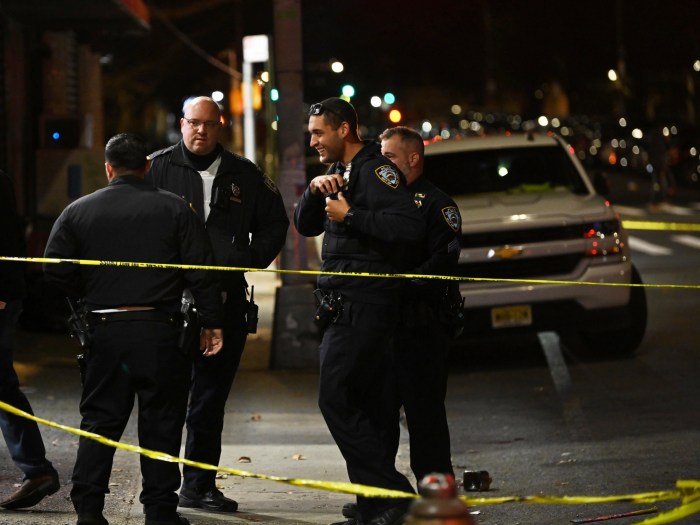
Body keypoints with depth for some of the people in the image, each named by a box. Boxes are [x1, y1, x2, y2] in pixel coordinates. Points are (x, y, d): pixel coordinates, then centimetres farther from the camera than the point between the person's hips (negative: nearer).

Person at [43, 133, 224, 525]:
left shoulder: (78, 211, 5)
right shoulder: (175, 209, 1)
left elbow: (55, 271, 1)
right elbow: (201, 271, -3)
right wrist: (212, 323, 2)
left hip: (104, 330, 2)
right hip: (160, 330, -1)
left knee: (100, 419, 9)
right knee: (161, 420, 6)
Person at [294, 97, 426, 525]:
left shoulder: (376, 170, -12)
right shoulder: (341, 173, 19)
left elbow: (410, 225, -24)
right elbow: (305, 226, 18)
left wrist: (350, 216, -21)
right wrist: (315, 192, -1)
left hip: (364, 307, -10)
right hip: (346, 306, 10)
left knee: (337, 399, -14)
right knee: (361, 406, 11)